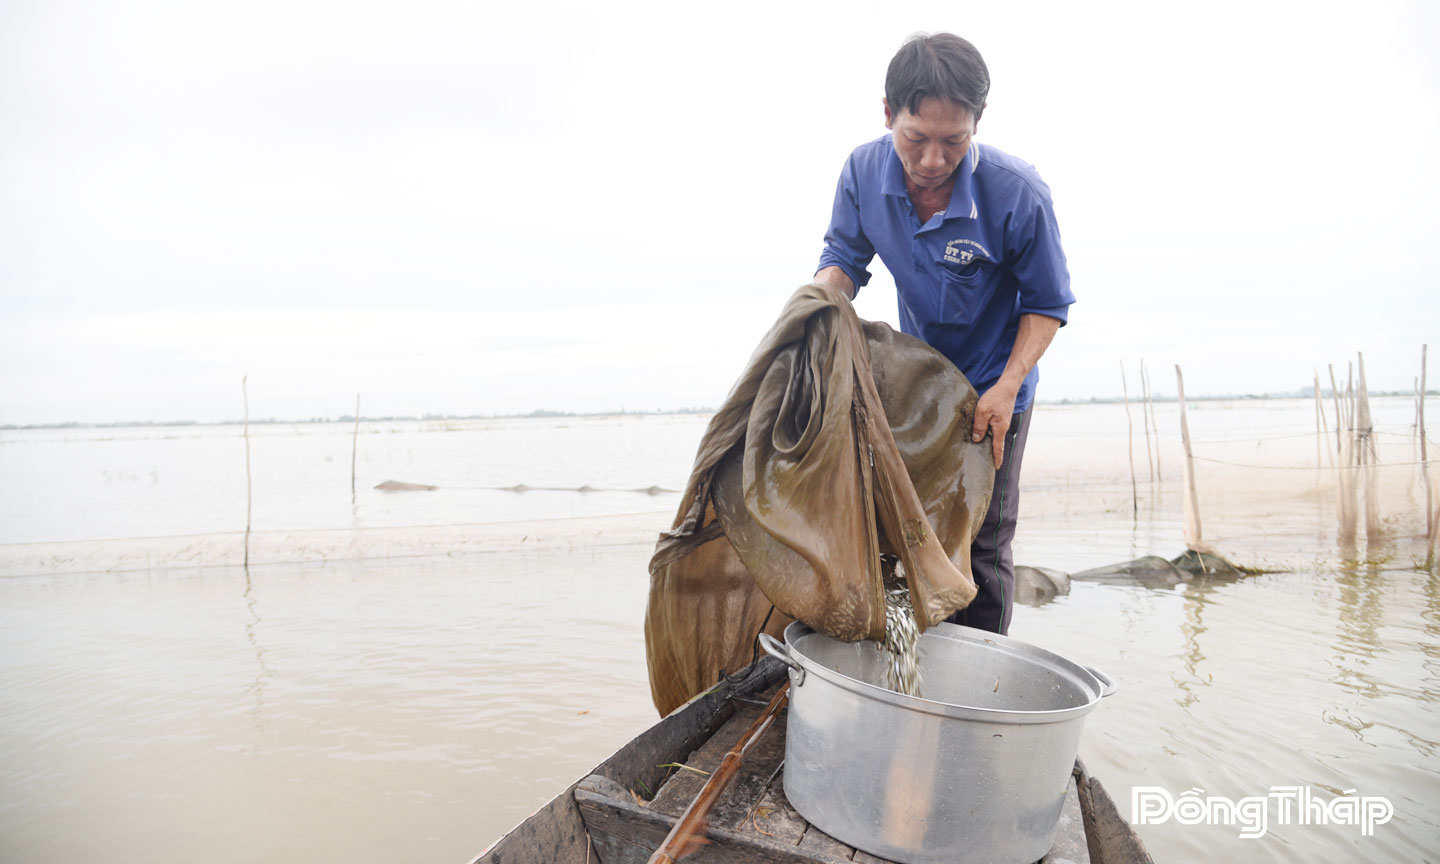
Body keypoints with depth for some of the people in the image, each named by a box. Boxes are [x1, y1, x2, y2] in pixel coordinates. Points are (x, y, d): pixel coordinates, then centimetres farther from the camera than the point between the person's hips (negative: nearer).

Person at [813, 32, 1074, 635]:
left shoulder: (1019, 194, -27)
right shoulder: (864, 170, -18)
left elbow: (1046, 304, -15)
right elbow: (844, 258, -3)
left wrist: (1007, 386, -28)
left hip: (993, 388, -4)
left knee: (981, 543, 2)